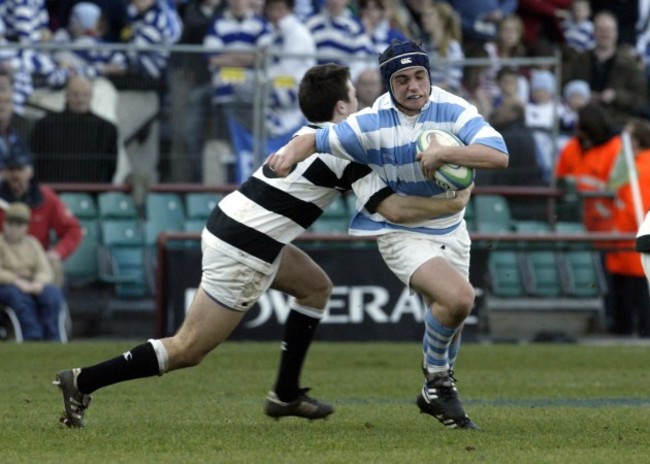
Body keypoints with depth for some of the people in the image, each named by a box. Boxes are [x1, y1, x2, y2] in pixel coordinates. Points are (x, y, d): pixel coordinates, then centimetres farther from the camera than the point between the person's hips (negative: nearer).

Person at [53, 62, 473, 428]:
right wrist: (451, 205, -5)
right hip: (242, 253, -10)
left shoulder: (309, 134, 14)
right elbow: (394, 209, -15)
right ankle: (83, 382, -6)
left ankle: (287, 395, 22)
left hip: (230, 224, 10)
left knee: (316, 287, 22)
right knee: (187, 351, -5)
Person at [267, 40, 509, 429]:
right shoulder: (372, 124, -19)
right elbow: (317, 139, -10)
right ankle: (437, 376, -1)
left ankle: (435, 395, 41)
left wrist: (445, 153, -39)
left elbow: (499, 155, -26)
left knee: (450, 318, 16)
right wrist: (291, 153, -33)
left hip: (451, 228, 4)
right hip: (401, 233, -4)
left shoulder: (452, 110, -16)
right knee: (459, 297, -26)